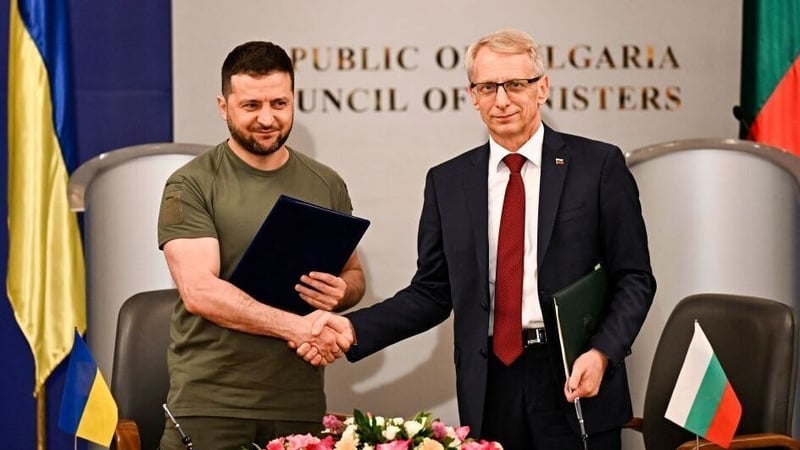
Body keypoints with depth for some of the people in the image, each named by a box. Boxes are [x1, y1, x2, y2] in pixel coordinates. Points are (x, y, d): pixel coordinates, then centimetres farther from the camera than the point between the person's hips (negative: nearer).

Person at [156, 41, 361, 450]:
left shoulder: (326, 186, 9)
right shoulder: (191, 186, -3)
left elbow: (353, 273, 19)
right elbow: (199, 290, -14)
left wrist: (343, 291, -6)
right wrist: (296, 327, -20)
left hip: (300, 405, 3)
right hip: (207, 407, -3)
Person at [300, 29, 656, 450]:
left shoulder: (598, 165, 0)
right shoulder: (448, 181, 7)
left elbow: (634, 277, -1)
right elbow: (432, 291, 7)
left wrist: (602, 352, -15)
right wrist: (353, 328, -6)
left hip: (577, 382, -2)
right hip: (490, 388, 2)